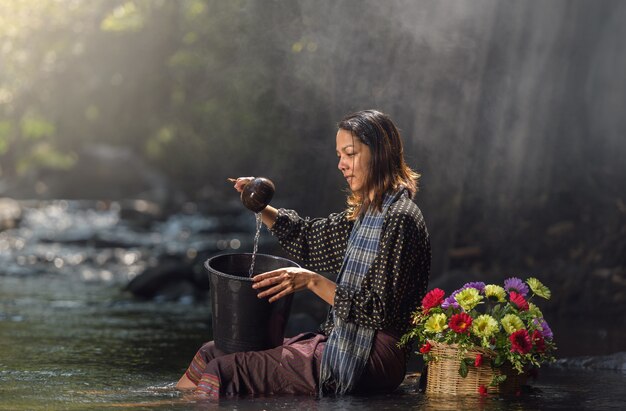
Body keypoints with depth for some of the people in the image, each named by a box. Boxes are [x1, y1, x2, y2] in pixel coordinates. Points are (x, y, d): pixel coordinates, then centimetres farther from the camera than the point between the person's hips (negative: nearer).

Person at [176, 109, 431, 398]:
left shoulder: (399, 218, -16)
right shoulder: (367, 212, 13)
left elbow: (380, 312, -20)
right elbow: (310, 238, 27)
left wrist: (313, 281, -23)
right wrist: (262, 209, 11)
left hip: (370, 358, -10)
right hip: (342, 341, 10)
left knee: (225, 372, -16)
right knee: (211, 355, 6)